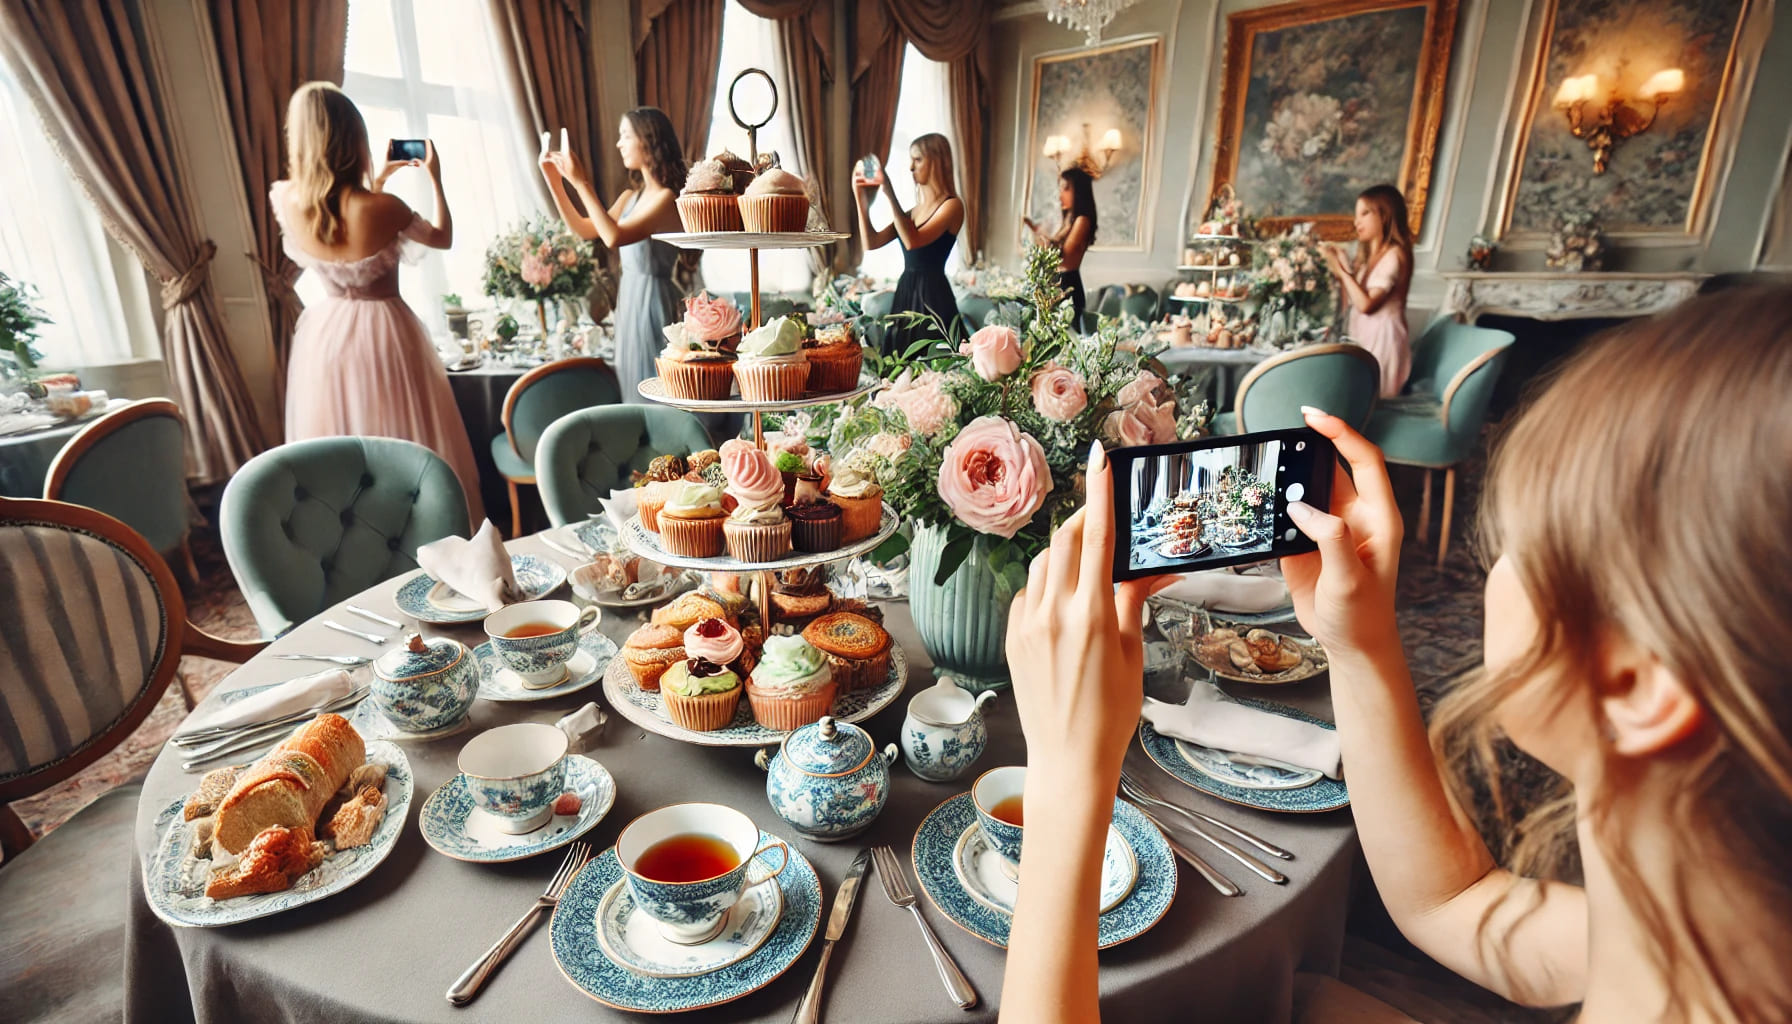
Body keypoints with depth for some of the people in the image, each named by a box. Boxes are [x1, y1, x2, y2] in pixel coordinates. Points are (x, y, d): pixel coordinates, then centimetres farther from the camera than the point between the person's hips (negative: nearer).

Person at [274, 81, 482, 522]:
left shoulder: (285, 200, -8)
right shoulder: (384, 208, -21)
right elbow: (443, 238, -1)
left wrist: (375, 182, 19)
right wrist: (435, 179, 9)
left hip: (325, 334, 4)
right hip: (385, 333, -4)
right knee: (409, 447, 9)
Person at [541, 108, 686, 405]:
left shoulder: (667, 198, -15)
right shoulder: (631, 196, 11)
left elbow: (615, 237, -25)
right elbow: (585, 229, 18)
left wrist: (581, 184, -21)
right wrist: (555, 181, 11)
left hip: (653, 300, -9)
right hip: (629, 297, 9)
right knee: (635, 389, 14)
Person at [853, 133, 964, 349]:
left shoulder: (952, 205, -6)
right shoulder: (915, 209, 16)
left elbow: (913, 241, -21)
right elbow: (871, 242, 10)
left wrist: (890, 195, -20)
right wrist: (861, 198, 4)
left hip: (932, 295, -7)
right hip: (906, 292, 8)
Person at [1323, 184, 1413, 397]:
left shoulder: (1393, 255, -10)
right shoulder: (1370, 255, 16)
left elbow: (1366, 304, -18)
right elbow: (1351, 302, 11)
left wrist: (1343, 271, -12)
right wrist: (1340, 269, 3)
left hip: (1381, 341, -8)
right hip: (1364, 340, 8)